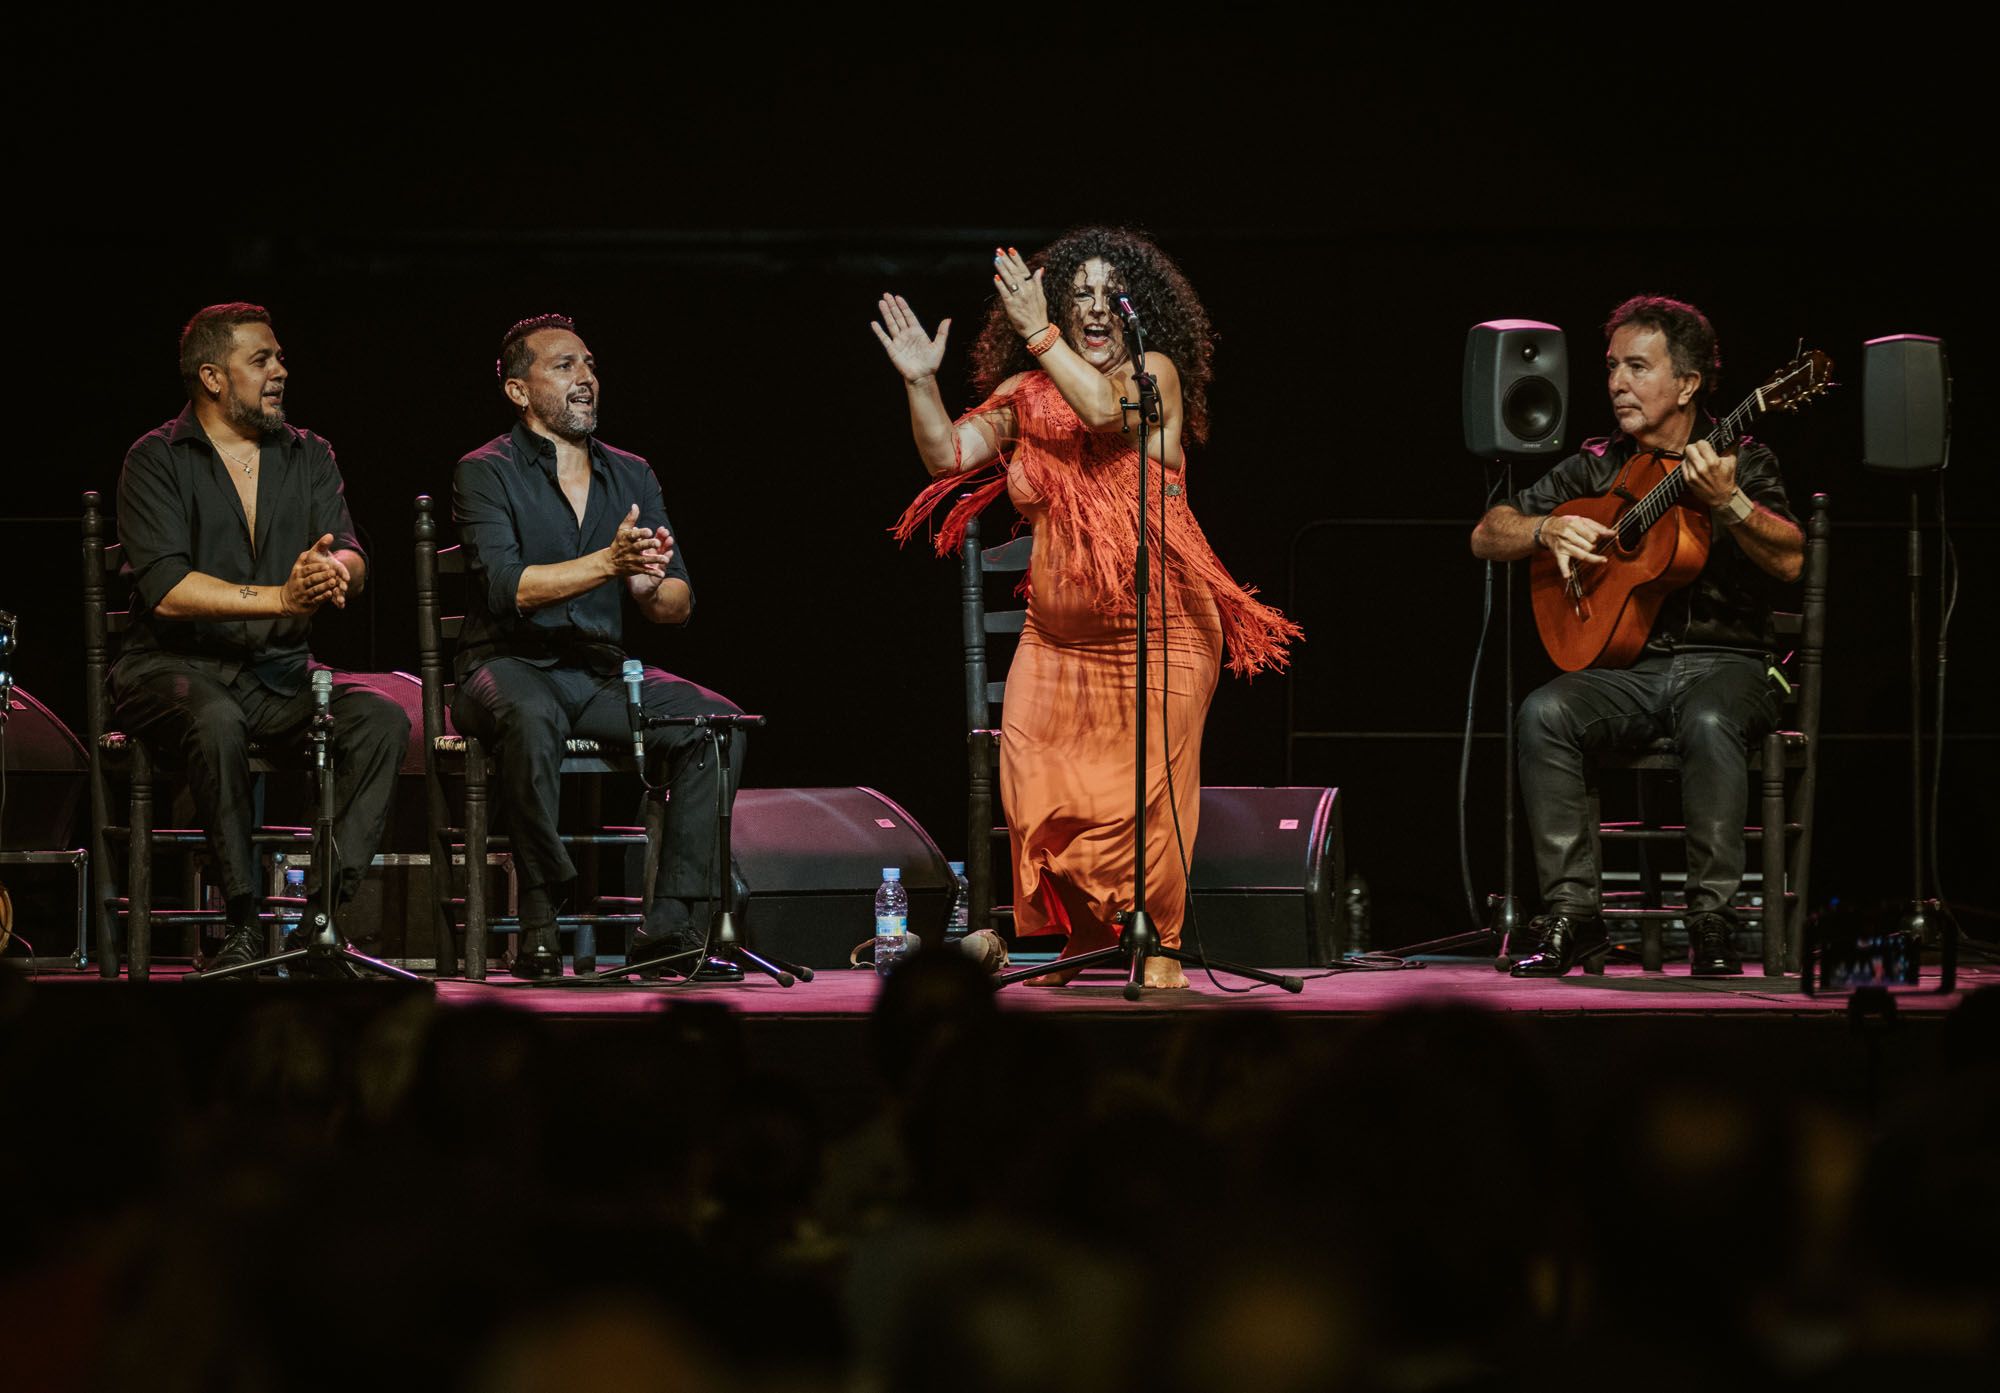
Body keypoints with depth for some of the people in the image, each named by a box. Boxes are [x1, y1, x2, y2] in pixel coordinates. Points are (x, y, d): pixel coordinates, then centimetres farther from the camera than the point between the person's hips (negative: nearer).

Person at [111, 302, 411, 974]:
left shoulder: (308, 457, 12)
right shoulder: (157, 460, -2)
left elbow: (352, 563, -2)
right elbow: (165, 589, -15)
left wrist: (333, 568, -28)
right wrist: (281, 598, -25)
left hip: (281, 671, 5)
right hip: (176, 668, -4)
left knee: (383, 721, -23)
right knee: (217, 722, -38)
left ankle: (320, 911, -26)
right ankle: (245, 923, -31)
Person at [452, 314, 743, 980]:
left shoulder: (631, 476, 14)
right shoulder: (487, 473, -2)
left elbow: (679, 605, 8)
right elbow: (505, 586, -18)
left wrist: (650, 588, -17)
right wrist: (608, 563, -28)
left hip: (602, 675, 5)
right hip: (512, 667, -5)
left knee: (716, 721, -20)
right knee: (531, 717, -39)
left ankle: (670, 924, -22)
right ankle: (541, 922, -31)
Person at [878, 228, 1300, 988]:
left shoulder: (1155, 374, -3)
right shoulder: (1026, 397, 7)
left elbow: (1105, 409, -23)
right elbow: (947, 456, 2)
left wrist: (1039, 335, -23)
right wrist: (920, 383, -11)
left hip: (1160, 630, -3)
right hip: (1059, 635, 3)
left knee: (1147, 794, -4)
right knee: (1043, 793, -4)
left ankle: (1158, 945, 9)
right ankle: (1079, 936, 12)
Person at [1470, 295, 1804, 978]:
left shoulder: (1741, 461, 3)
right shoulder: (1596, 467, 12)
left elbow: (1790, 560, -13)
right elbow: (1487, 536, 13)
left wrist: (1726, 502, -29)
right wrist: (1550, 528, -7)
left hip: (1723, 660, -3)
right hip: (1625, 665, 3)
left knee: (1708, 722, -38)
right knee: (1543, 714, -28)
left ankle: (1711, 921, -31)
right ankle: (1571, 910, -24)